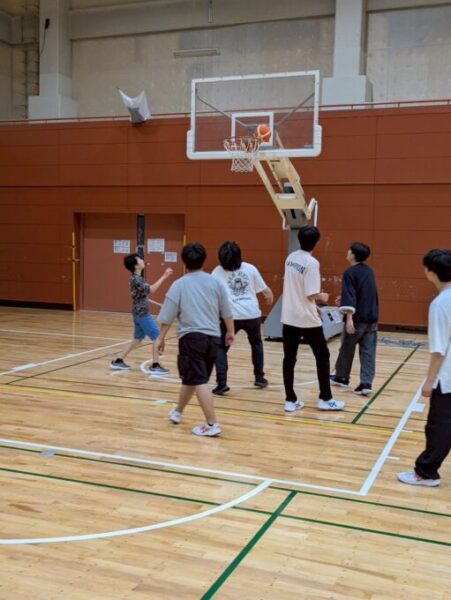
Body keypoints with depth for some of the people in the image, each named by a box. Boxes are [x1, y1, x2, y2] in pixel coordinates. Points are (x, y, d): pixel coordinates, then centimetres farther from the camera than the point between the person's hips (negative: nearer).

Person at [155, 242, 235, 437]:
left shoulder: (179, 284, -3)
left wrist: (161, 338, 9)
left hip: (192, 337, -5)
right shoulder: (215, 282, 6)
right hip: (213, 337, 5)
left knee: (199, 381, -5)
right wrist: (230, 331, 26)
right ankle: (177, 412, 38)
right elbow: (227, 312, 10)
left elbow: (167, 317, -3)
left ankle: (212, 425, -10)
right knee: (191, 378, 19)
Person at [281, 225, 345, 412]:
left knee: (289, 359, 8)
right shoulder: (312, 263, -17)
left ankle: (291, 400, 11)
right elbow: (311, 294, -20)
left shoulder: (290, 258, 4)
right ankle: (325, 399, 14)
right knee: (322, 356, 9)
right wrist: (323, 297, 2)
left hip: (289, 317, 6)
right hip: (307, 320, -6)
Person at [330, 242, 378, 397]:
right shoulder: (369, 271, 13)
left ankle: (341, 377, 27)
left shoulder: (350, 272, -10)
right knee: (368, 351, 3)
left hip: (357, 318, -6)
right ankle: (366, 384, -2)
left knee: (347, 348, 12)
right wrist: (345, 299, 28)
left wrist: (349, 317, -25)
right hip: (372, 317, 6)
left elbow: (349, 296, -20)